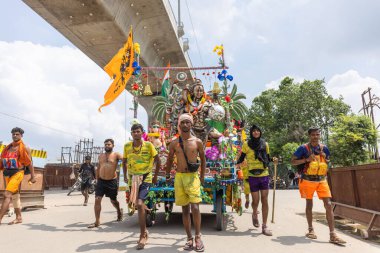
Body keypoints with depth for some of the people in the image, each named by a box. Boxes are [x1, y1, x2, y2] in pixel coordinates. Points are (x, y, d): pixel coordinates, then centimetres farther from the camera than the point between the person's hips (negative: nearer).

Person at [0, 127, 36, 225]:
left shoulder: (24, 147, -2)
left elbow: (29, 163, -5)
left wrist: (32, 176, -7)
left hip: (17, 173, -7)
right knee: (15, 196, 12)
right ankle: (19, 218, 20)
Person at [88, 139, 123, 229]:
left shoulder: (116, 155, -4)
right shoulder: (101, 156, 11)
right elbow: (98, 168, 20)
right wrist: (97, 179, 17)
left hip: (112, 181, -3)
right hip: (101, 181, 3)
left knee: (113, 200, 12)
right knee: (97, 200, -7)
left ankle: (119, 211, 42)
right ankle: (97, 221, 1)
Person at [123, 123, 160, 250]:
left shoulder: (149, 145, -10)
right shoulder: (127, 146, -1)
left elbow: (158, 161, -1)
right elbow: (124, 161, 15)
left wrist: (155, 177, 2)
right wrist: (125, 176, 12)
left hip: (146, 178, -4)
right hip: (132, 179, 5)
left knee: (139, 204, -18)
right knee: (133, 205, 13)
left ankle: (143, 236, -4)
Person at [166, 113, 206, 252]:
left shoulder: (197, 142, 0)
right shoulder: (174, 143, 4)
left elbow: (203, 159, 10)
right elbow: (170, 160, 15)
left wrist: (202, 176, 9)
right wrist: (167, 174, 12)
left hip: (193, 177, -2)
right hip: (179, 177, 2)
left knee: (195, 208, -12)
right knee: (185, 209, 8)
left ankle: (198, 237, 6)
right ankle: (189, 238, 18)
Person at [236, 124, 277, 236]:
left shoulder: (265, 144, 6)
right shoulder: (246, 144, -1)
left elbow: (267, 159, 14)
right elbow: (241, 159, 3)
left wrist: (273, 160, -7)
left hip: (264, 175, 2)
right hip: (252, 176, -2)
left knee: (265, 200, -1)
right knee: (255, 200, 2)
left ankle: (264, 226, 8)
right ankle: (254, 215, 36)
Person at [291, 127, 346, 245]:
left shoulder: (324, 148, 2)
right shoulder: (303, 148, -10)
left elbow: (328, 162, 16)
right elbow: (293, 162, -8)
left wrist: (325, 158, -7)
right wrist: (306, 159, -21)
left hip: (321, 180, 3)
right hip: (308, 180, -3)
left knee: (328, 205, -7)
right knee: (309, 204, 9)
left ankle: (332, 234, -4)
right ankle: (311, 229, 24)